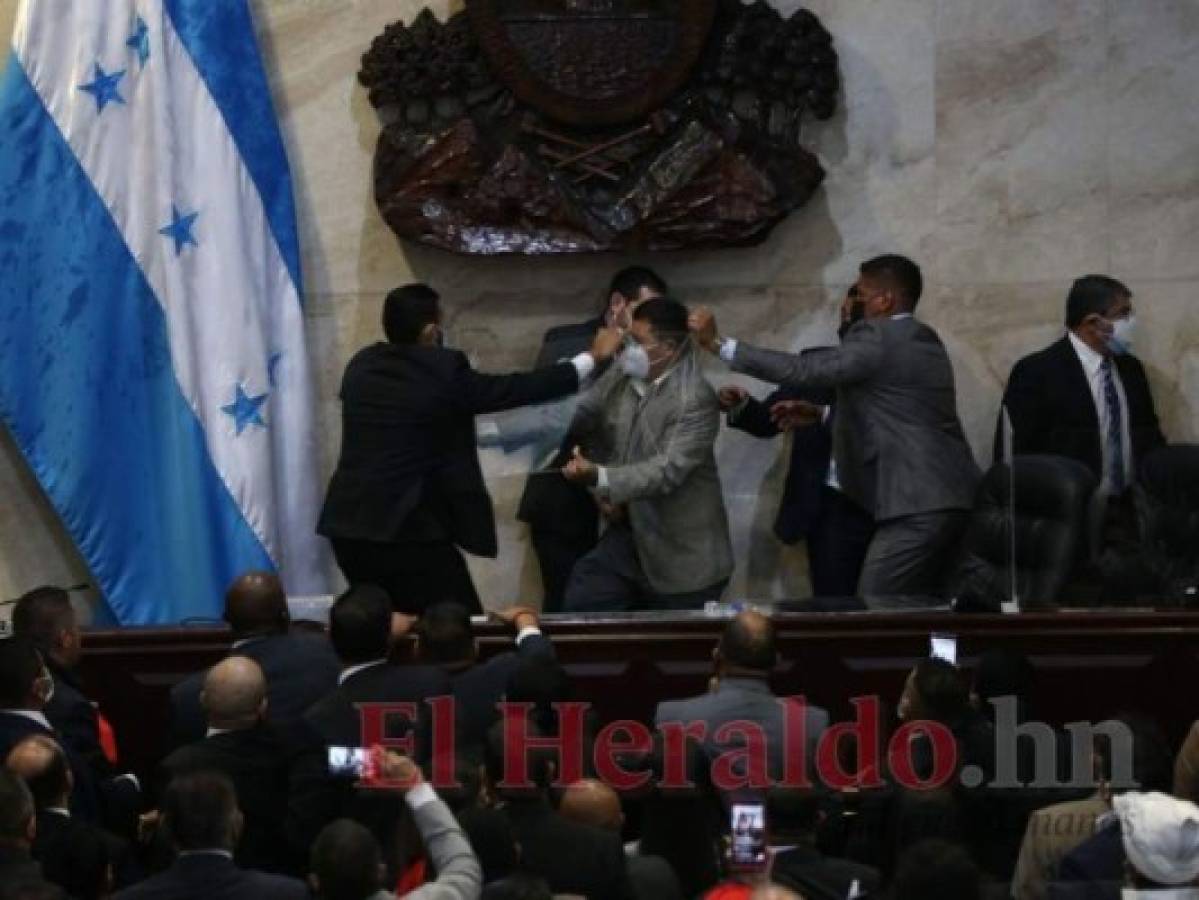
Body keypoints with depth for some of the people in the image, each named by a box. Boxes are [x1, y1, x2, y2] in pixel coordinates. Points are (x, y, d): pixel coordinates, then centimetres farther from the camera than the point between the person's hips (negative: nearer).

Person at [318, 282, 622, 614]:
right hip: (408, 530, -7)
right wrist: (593, 358, 7)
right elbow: (518, 389, -4)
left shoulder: (361, 366, 6)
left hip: (349, 526, 7)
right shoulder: (443, 372, -11)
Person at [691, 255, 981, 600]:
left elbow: (800, 371, -13)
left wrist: (718, 343, -10)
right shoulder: (925, 342, 19)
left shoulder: (878, 339, -10)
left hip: (917, 507, -10)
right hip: (946, 500, 10)